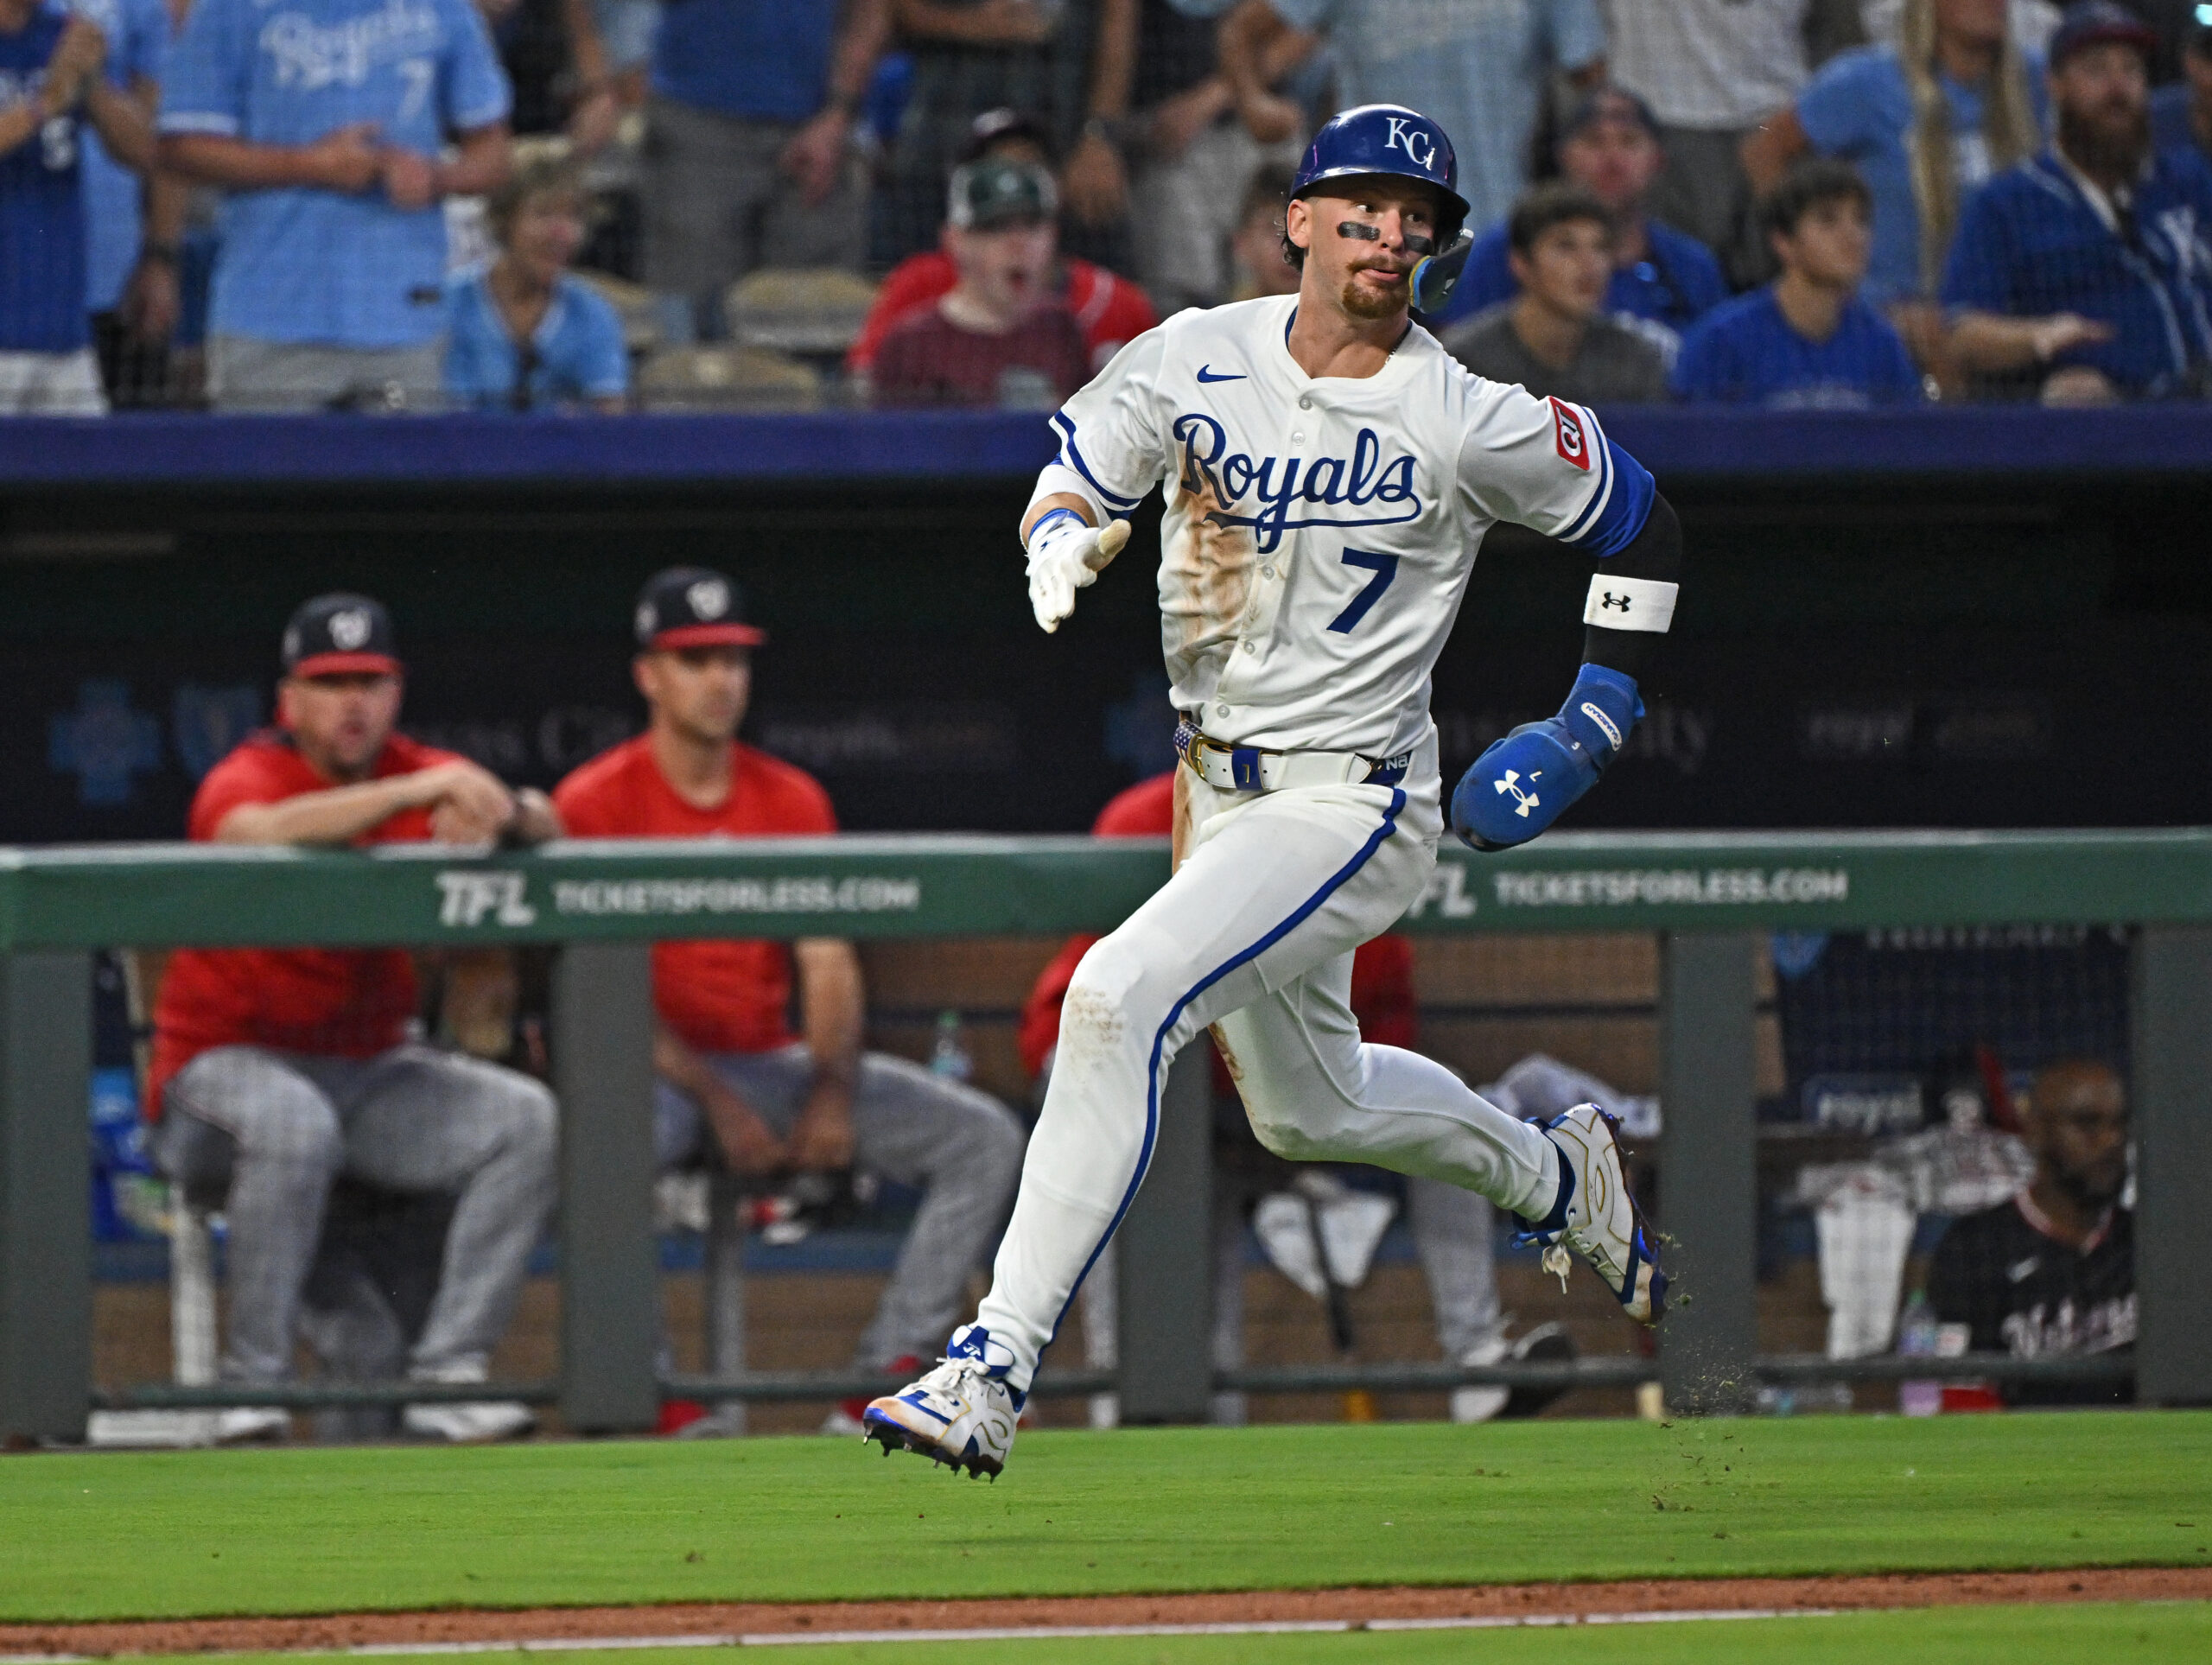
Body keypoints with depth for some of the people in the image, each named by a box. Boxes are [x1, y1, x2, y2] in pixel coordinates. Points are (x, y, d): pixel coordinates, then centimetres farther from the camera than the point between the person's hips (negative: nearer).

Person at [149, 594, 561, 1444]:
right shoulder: (247, 777, -11)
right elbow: (261, 831, -36)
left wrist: (505, 812, -34)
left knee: (526, 1118, -15)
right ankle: (252, 1383, -28)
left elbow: (543, 828, -9)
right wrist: (421, 792, -43)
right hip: (226, 1064, -6)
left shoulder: (419, 774, 5)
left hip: (370, 1070, 6)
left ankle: (445, 1375, -18)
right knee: (292, 1122, -38)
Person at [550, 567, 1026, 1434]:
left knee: (984, 1136, -11)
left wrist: (832, 1091, -13)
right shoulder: (594, 802, -4)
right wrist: (716, 1101, -19)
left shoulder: (793, 800, 11)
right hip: (660, 1070, -5)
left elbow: (829, 964, 5)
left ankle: (886, 1380, -17)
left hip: (774, 1061, 5)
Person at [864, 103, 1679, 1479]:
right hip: (1218, 787, 7)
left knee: (1122, 996, -26)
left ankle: (995, 1369, -28)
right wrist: (1067, 537, -26)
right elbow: (1073, 479, -1)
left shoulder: (1469, 425, -13)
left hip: (1353, 808, -7)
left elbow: (1642, 525, 0)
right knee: (1306, 1105, 24)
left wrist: (1594, 727, -5)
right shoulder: (1199, 358, -2)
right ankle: (1554, 1178, 54)